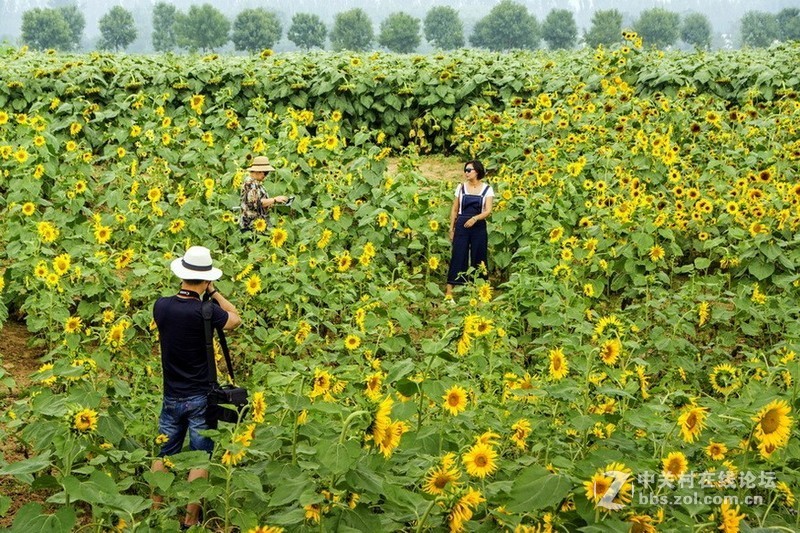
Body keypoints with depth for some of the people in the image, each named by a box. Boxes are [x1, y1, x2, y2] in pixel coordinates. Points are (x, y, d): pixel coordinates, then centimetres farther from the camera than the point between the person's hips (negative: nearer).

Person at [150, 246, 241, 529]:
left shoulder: (161, 306, -7)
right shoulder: (204, 312, -19)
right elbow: (236, 320, -1)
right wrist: (214, 292, 1)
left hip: (172, 397, 4)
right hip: (200, 398, -4)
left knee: (163, 454, 16)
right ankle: (190, 520, 9)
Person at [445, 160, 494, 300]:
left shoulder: (487, 189, 0)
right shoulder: (461, 187, 5)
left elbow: (488, 210, -8)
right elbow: (454, 209, 10)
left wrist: (475, 218, -25)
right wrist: (451, 229, 6)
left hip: (478, 227, 0)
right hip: (461, 226, 1)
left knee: (478, 258, 5)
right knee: (457, 257, -4)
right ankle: (449, 291, -6)